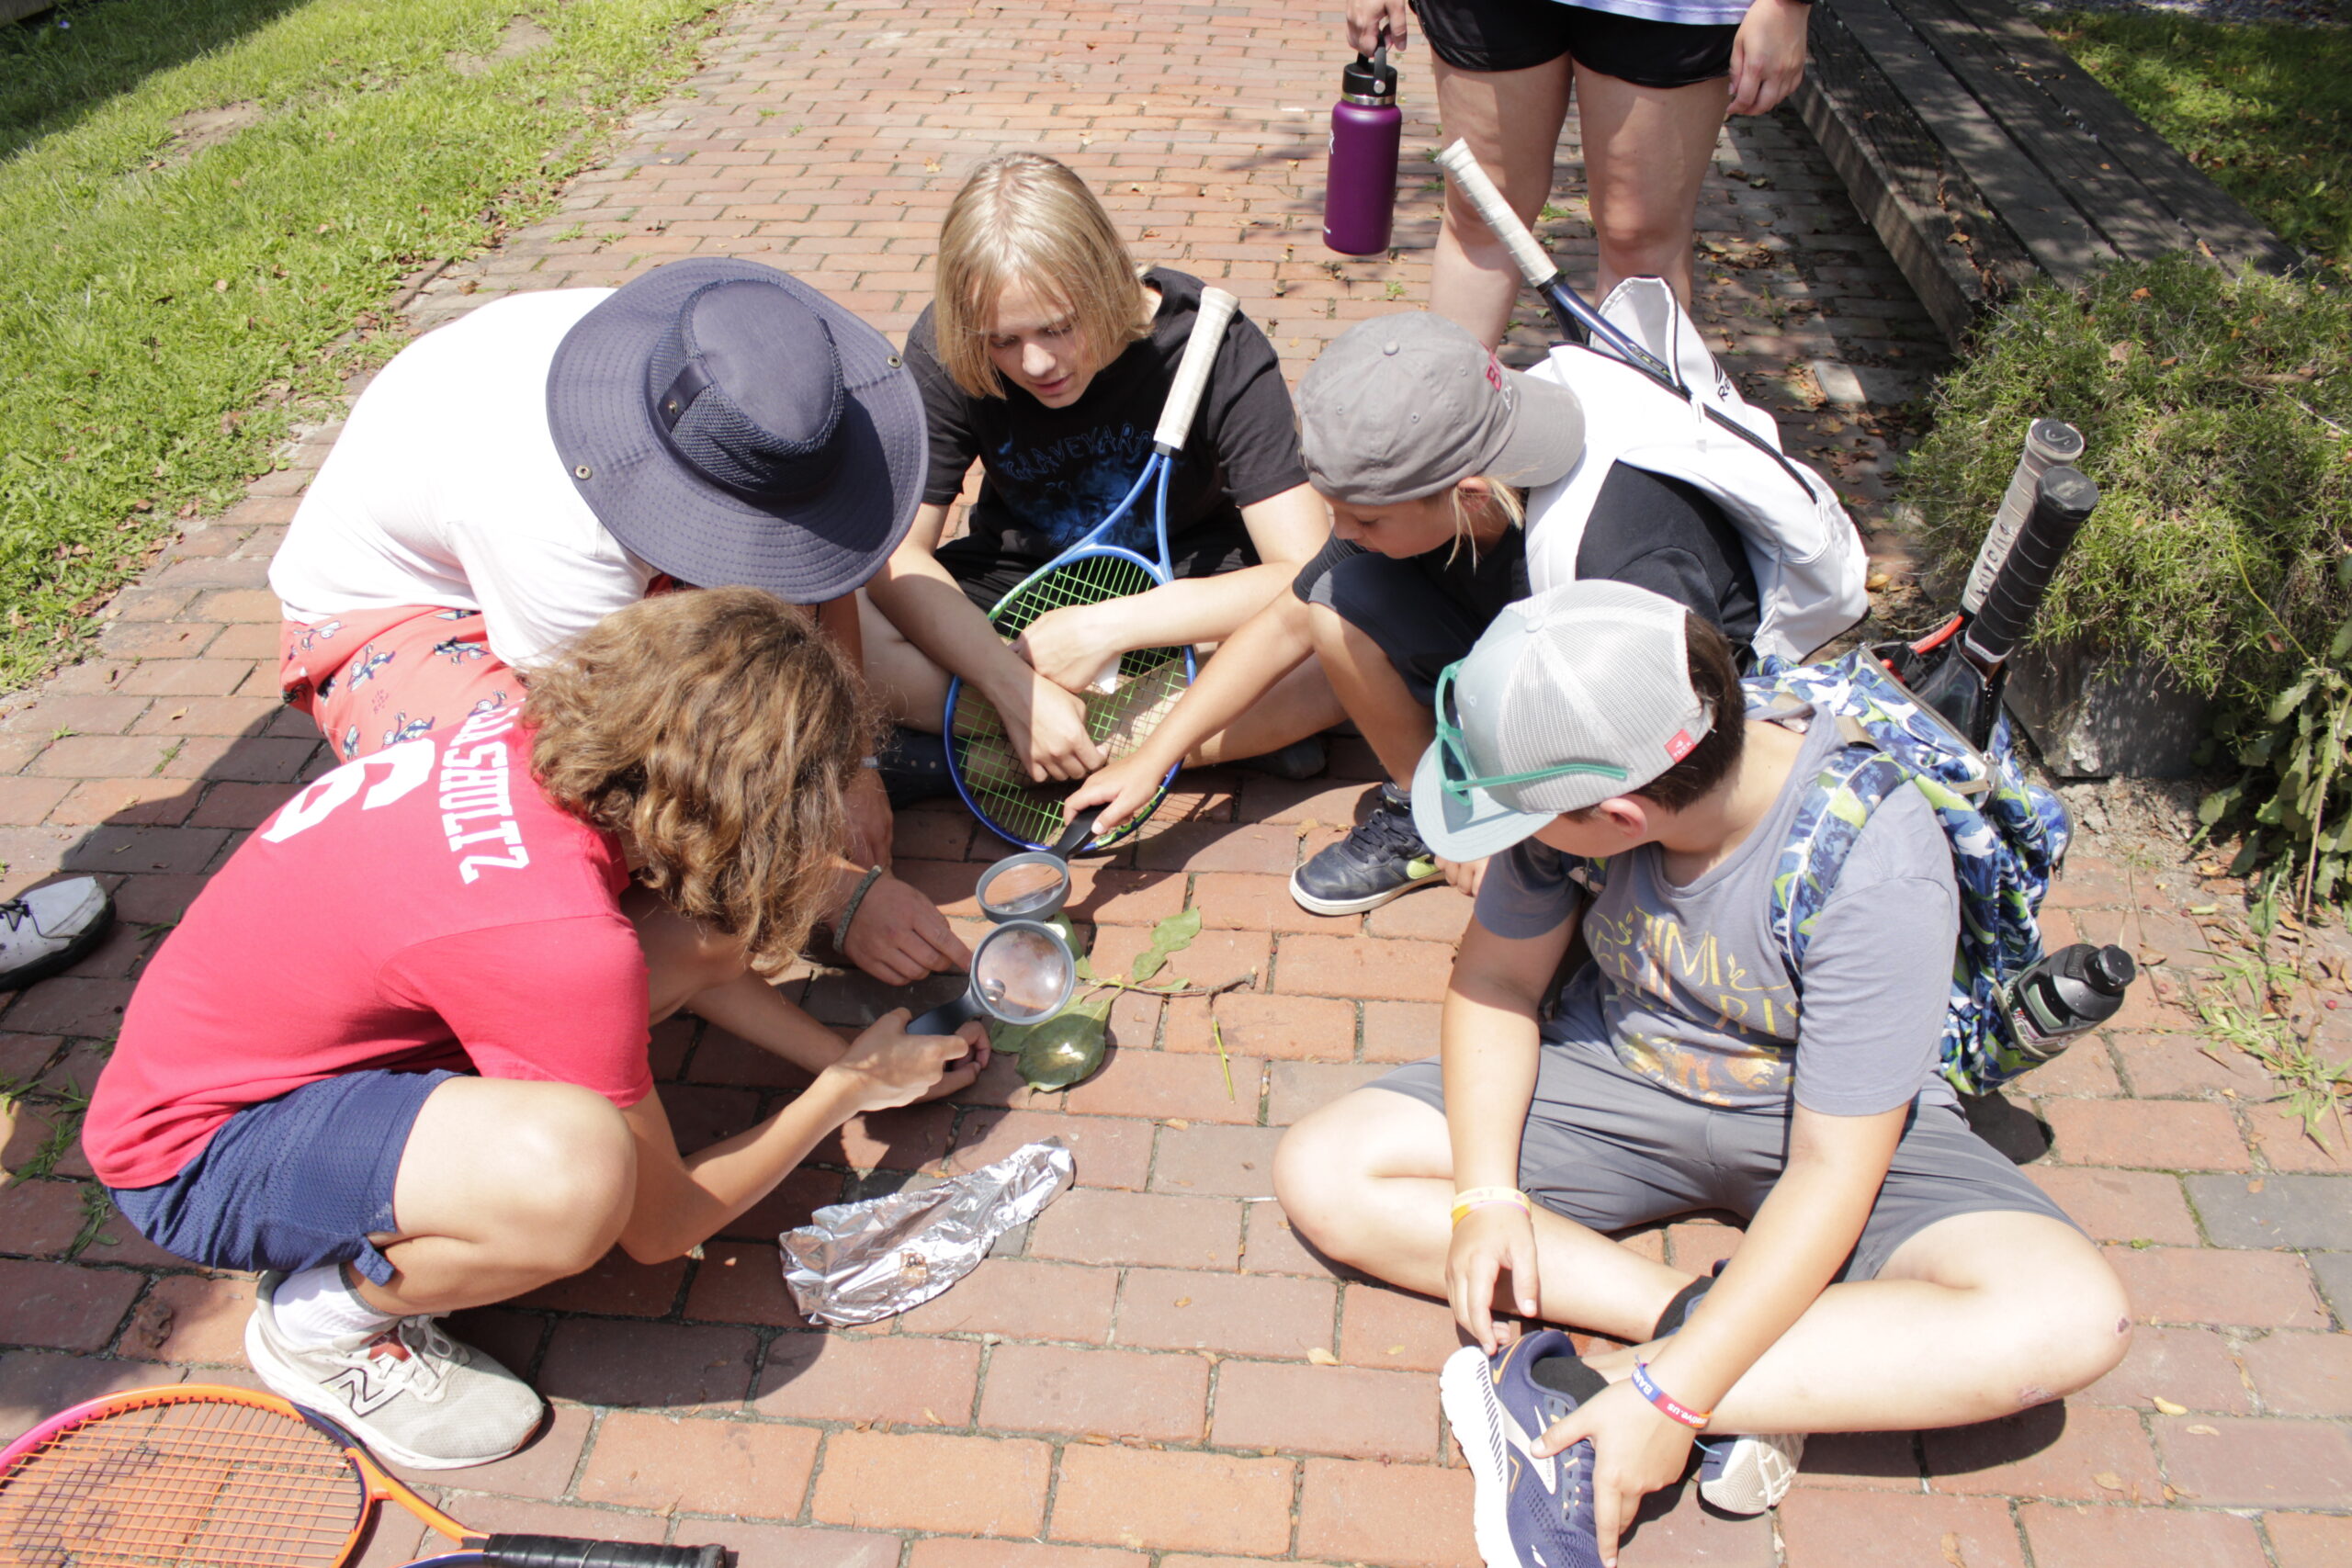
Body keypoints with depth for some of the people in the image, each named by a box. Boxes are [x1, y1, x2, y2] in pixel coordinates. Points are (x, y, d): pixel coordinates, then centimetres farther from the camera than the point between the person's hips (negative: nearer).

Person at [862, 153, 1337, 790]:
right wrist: (1018, 690, -34)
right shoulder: (945, 353, -19)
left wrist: (1110, 627, -35)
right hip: (1019, 586, 2)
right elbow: (894, 552, -20)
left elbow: (1309, 572, -29)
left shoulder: (1215, 347, -23)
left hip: (1190, 583, -1)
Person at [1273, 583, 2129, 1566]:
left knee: (2073, 1320, -30)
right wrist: (1486, 1196, -20)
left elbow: (1831, 1171, -28)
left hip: (1837, 1120, -3)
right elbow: (1498, 979, -6)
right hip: (1618, 1083, 3)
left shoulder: (1872, 869, -32)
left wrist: (1673, 1396, -32)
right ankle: (1690, 1317, -18)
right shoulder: (1576, 771, -21)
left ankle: (1581, 1395, -30)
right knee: (1322, 1174, -13)